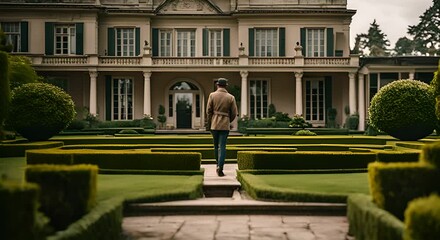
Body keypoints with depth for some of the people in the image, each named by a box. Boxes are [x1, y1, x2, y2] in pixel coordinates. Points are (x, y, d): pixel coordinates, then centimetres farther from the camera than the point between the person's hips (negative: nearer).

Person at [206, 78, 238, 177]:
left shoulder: (212, 95, -2)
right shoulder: (231, 97, -1)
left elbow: (208, 111, -2)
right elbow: (234, 113, 0)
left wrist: (209, 123, 10)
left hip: (214, 124, 1)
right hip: (225, 125, -1)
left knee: (216, 146, 16)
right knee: (222, 147, -1)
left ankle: (218, 165, 26)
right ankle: (220, 167, -14)